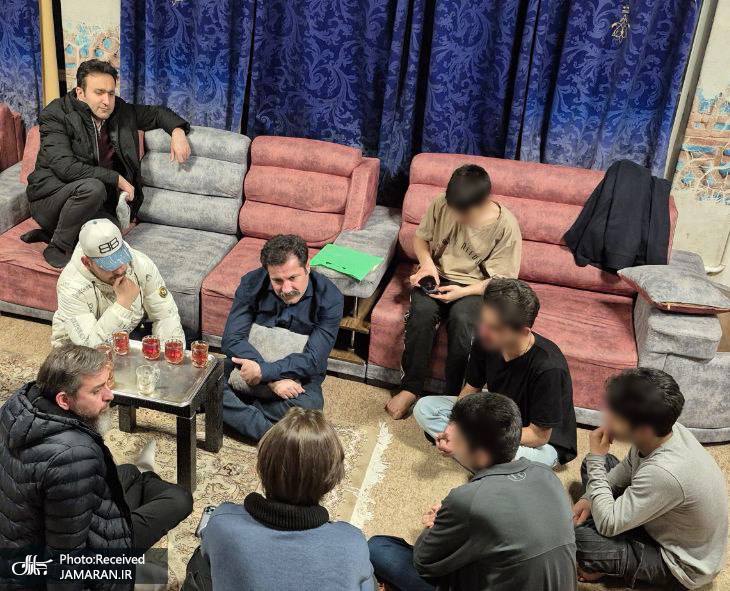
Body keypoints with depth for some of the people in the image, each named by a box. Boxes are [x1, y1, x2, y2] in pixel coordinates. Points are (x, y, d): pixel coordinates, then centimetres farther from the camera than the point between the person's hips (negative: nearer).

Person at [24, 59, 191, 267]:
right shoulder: (56, 114, -12)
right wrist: (116, 179, -23)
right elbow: (65, 166, -24)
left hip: (95, 204, 5)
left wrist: (177, 130, -1)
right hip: (49, 200, -5)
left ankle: (48, 233, 0)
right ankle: (57, 248, -14)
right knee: (92, 187, -37)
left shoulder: (120, 111, 5)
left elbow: (157, 113, 21)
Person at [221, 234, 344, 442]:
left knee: (309, 405, -35)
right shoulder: (252, 283, -13)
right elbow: (232, 340, -19)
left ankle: (235, 412, -18)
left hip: (298, 375, -1)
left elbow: (313, 360, -21)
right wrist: (275, 380, -30)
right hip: (251, 361, 2)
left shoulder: (329, 298, -19)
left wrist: (264, 371, -32)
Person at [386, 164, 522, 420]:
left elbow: (502, 281, -11)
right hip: (436, 277, 2)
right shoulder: (441, 205, -9)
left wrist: (462, 292, -25)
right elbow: (420, 237, 9)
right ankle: (411, 387, -18)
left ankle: (453, 397, -20)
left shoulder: (506, 226, -17)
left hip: (474, 286, -2)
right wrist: (427, 262, -12)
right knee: (422, 311, -31)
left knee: (461, 320, -34)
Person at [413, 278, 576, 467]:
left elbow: (539, 435, -25)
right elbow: (470, 389, 1)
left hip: (544, 442, -6)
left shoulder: (548, 368, -34)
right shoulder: (485, 343, -16)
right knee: (424, 407, -5)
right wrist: (454, 426, -19)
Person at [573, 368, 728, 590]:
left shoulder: (663, 473, -42)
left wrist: (597, 458, -26)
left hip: (682, 565, -8)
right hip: (664, 522, 8)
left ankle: (606, 566, 7)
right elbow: (627, 469, 6)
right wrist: (591, 498, -7)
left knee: (574, 538, -23)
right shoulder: (662, 429, -17)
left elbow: (607, 525, -30)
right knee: (593, 464, 9)